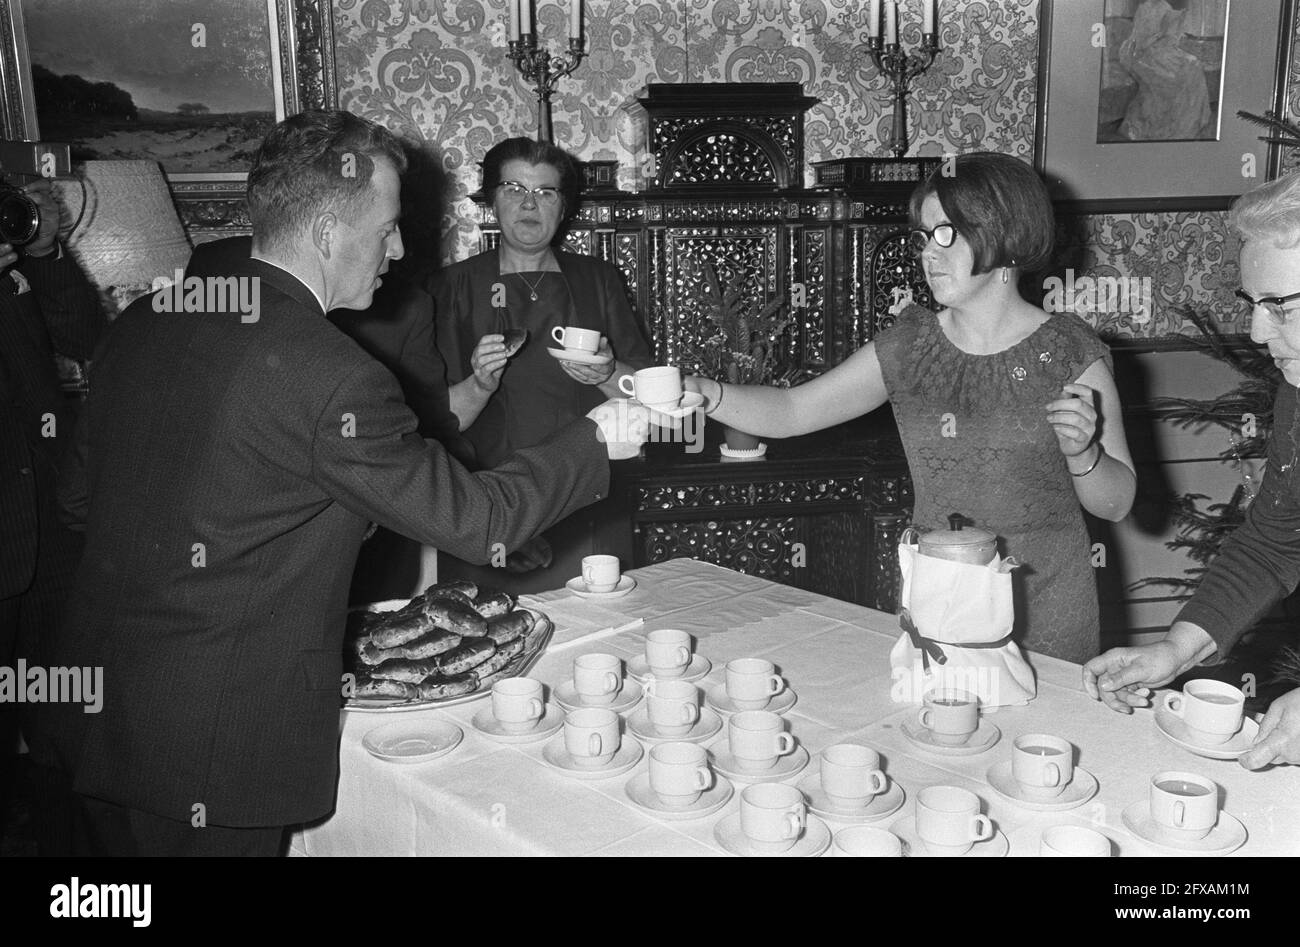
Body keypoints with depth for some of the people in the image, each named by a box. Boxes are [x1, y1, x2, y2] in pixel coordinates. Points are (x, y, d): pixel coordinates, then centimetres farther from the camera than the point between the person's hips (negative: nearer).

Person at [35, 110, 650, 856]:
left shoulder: (144, 322, 1)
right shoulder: (332, 378, -23)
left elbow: (80, 492, 12)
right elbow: (477, 522, -16)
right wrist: (594, 441, -4)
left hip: (92, 712, 8)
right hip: (215, 748, -7)